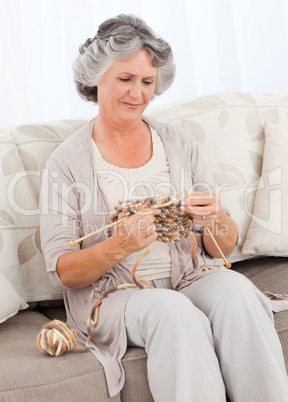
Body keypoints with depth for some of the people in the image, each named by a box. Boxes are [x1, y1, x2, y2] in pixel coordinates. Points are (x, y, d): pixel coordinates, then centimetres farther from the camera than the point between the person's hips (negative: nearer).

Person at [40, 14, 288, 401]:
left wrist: (217, 220, -14)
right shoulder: (66, 162, 2)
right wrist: (119, 246, -22)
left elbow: (225, 247, 10)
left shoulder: (180, 144, 11)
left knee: (236, 289, -29)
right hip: (114, 295, -3)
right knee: (173, 311, -34)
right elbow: (62, 272, -4)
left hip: (193, 279, 3)